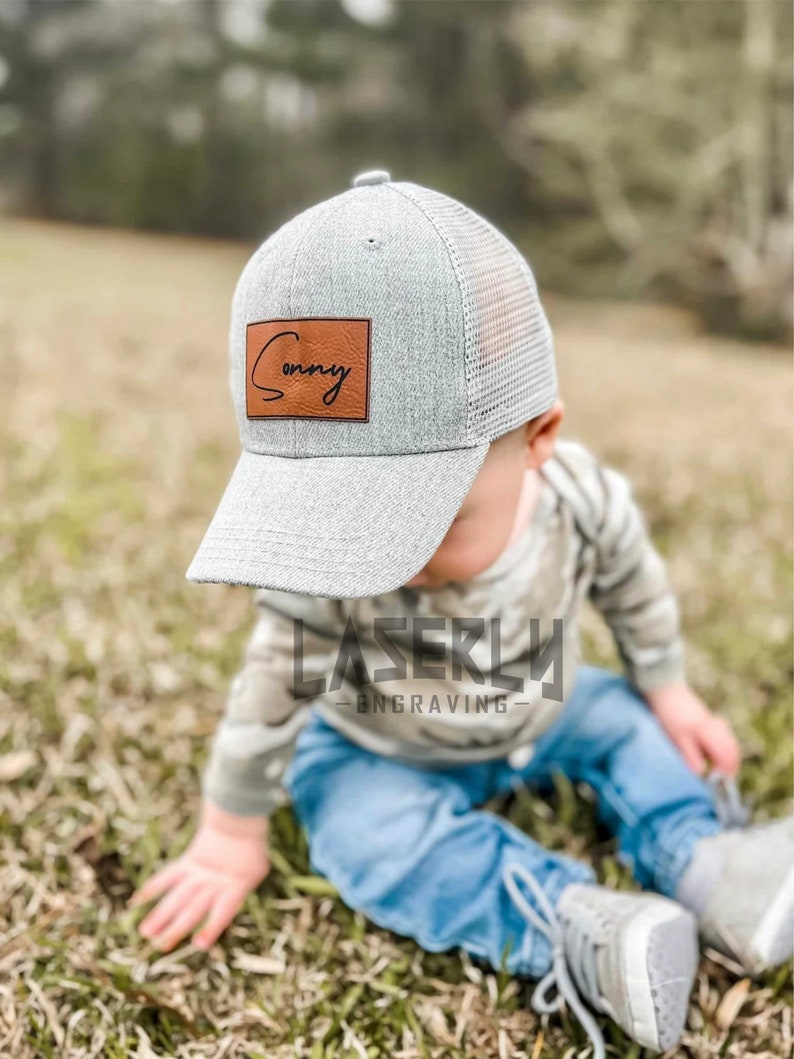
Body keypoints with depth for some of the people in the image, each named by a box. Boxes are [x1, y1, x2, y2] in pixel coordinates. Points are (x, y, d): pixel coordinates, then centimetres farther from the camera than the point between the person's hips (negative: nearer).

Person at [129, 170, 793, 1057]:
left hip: (540, 718, 4)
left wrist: (667, 691, 7)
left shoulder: (585, 502, -28)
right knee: (369, 834, -28)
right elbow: (274, 690, -19)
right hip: (378, 752, -3)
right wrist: (232, 832, -8)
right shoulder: (326, 573, -33)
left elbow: (634, 591, -6)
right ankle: (568, 926, -32)